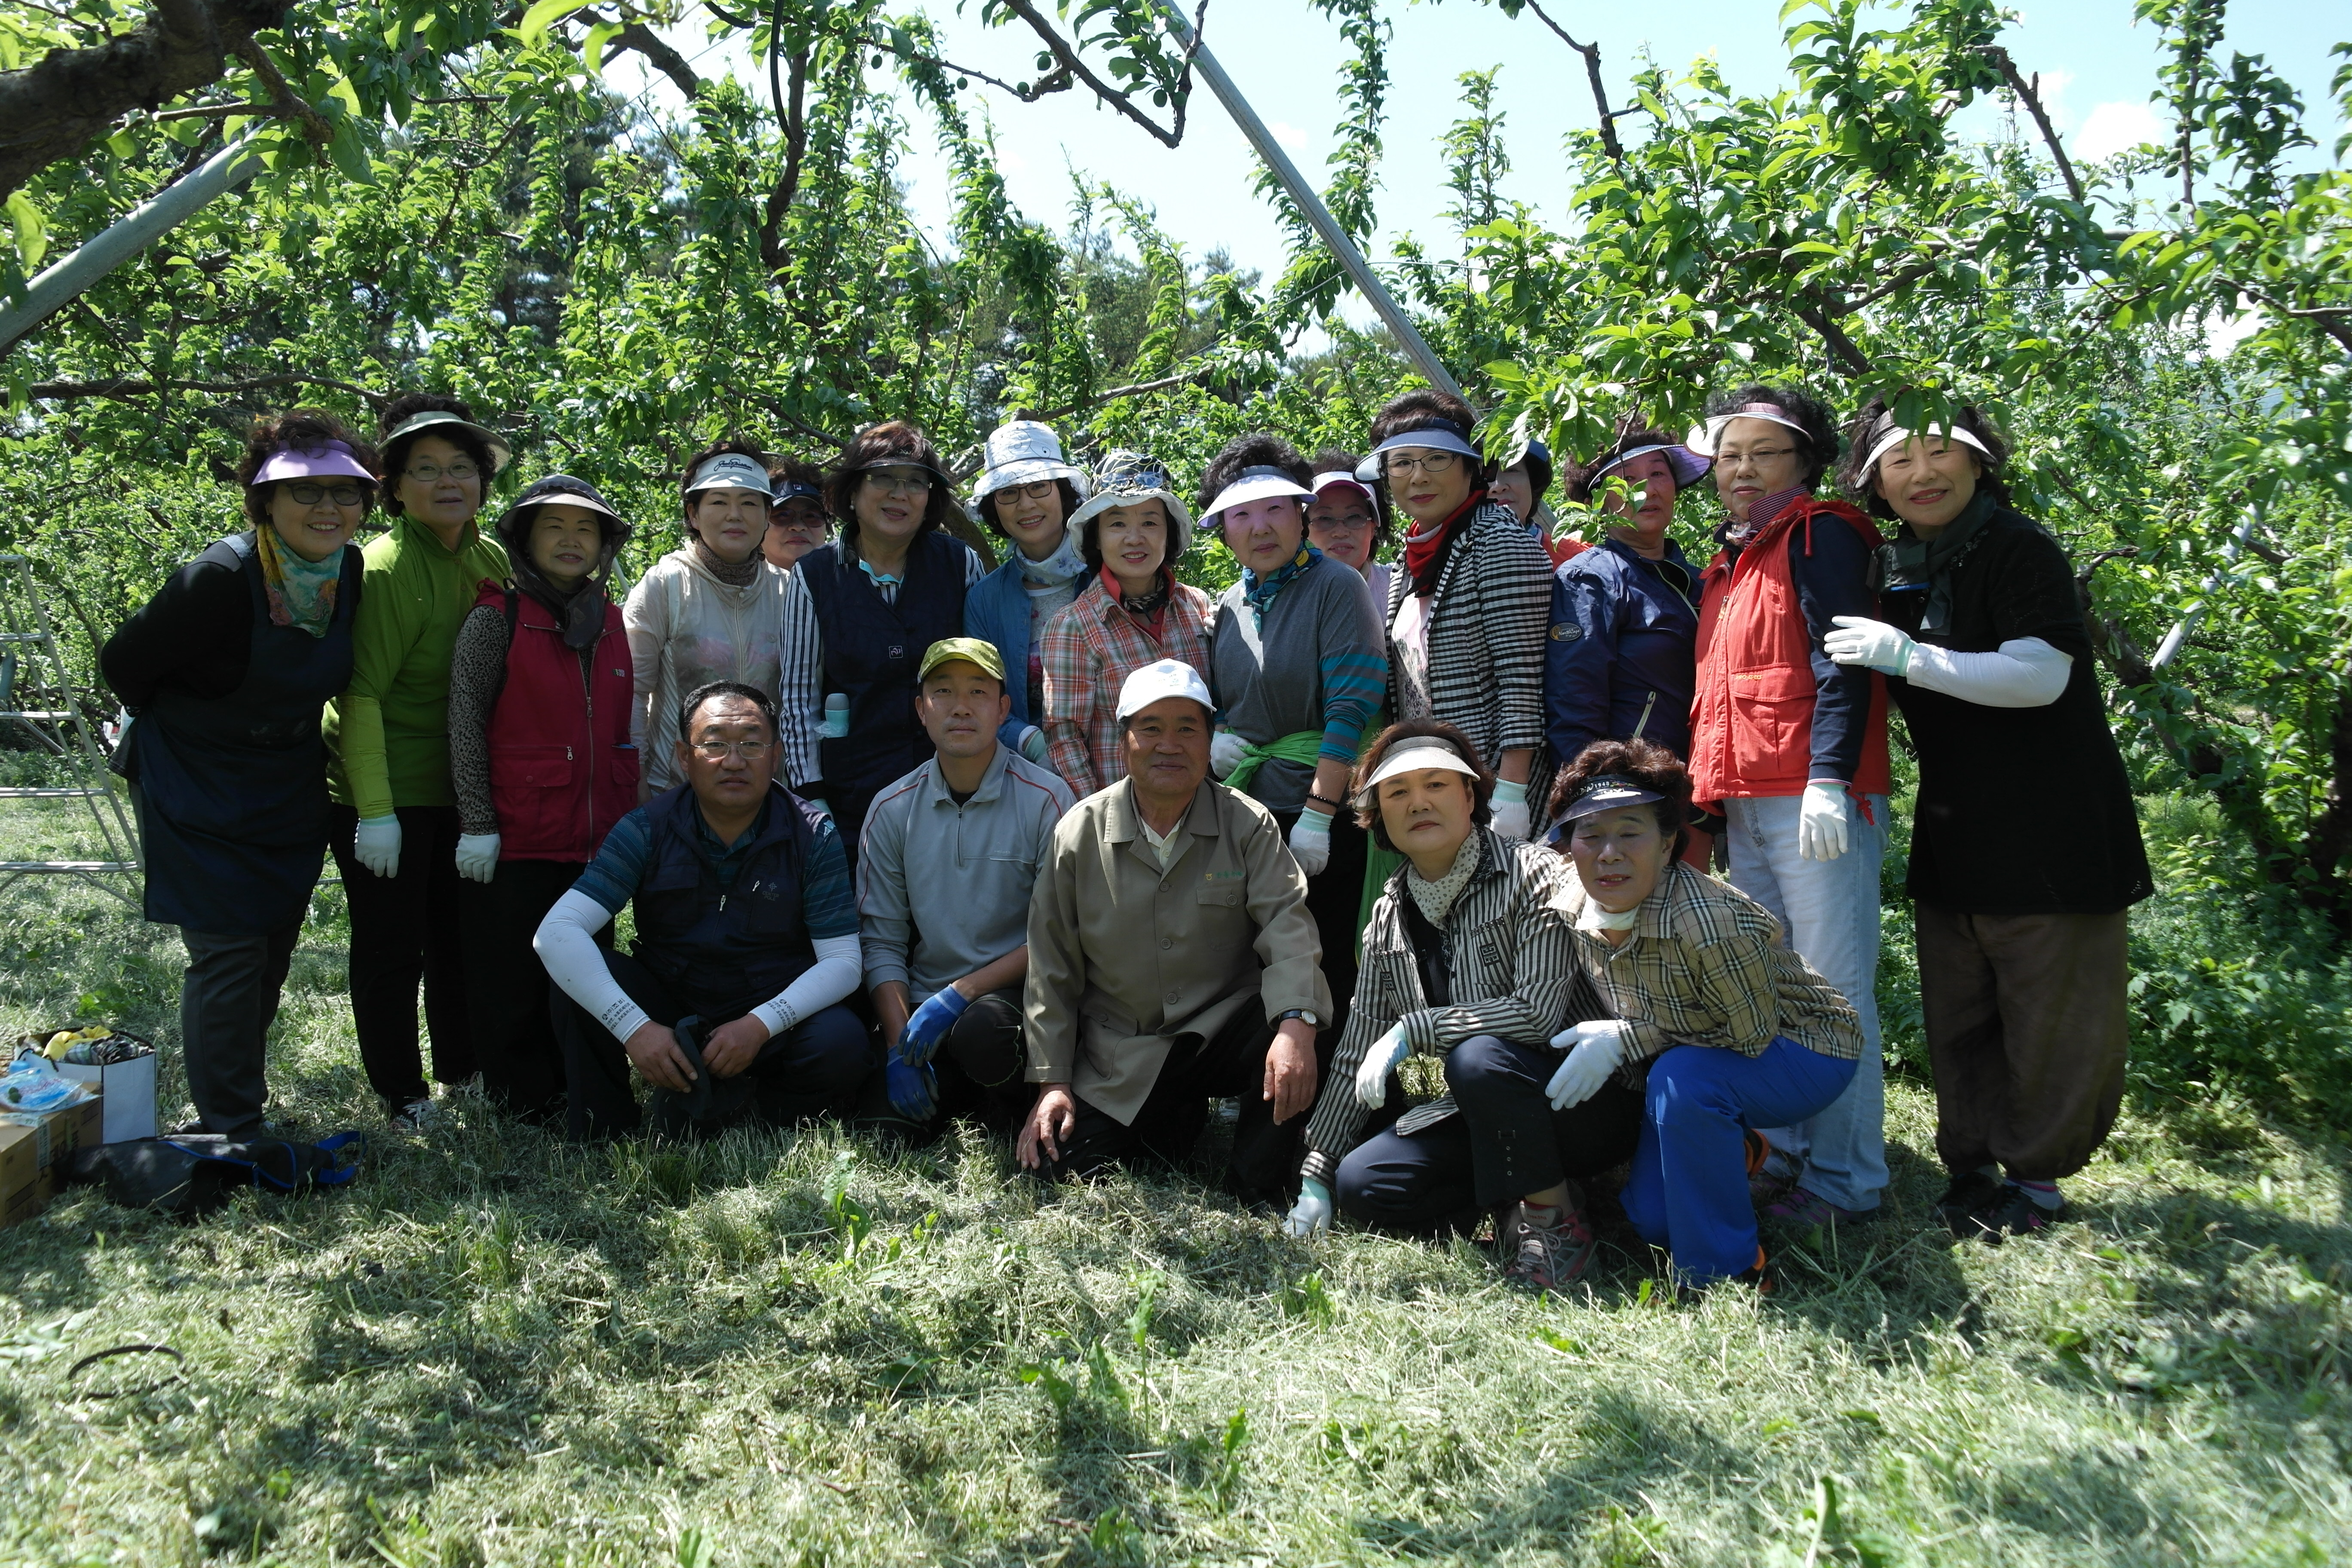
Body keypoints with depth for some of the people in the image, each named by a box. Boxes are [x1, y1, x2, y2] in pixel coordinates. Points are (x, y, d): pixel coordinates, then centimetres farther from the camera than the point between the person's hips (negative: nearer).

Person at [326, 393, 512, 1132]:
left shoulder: (490, 559, 3)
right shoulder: (387, 568, -18)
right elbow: (361, 694, -20)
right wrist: (375, 812, -24)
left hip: (458, 785, 7)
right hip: (386, 787, -7)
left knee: (460, 933, 18)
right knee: (391, 946, 3)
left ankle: (463, 1068, 34)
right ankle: (401, 1095, 19)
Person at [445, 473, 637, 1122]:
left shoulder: (609, 622, 12)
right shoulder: (496, 618, -4)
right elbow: (465, 726, -7)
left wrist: (629, 819, 14)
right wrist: (477, 824, -12)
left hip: (594, 842, 5)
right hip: (514, 843, -5)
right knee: (513, 989, 4)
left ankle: (578, 1104, 24)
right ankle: (525, 1112, 16)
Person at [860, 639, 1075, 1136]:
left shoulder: (1045, 800, -6)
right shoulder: (892, 810, 5)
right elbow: (882, 942, 4)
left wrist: (960, 993, -18)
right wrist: (900, 1046, -10)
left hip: (1013, 995, -3)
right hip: (925, 1005, 3)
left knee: (980, 1030, -35)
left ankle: (1013, 1105, -1)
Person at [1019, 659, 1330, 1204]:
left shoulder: (1248, 824, -2)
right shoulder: (1079, 832, 0)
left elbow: (1286, 923, -16)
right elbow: (1052, 967, 3)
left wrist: (1295, 1022, -35)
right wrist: (1051, 1081, -3)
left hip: (1225, 1031, -1)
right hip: (1119, 1064, 2)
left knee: (1289, 1029, -32)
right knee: (1065, 1166, -14)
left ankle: (1255, 1195, -10)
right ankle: (1176, 1121, 18)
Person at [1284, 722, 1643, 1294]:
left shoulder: (1534, 875, -14)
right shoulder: (1390, 914, 4)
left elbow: (1537, 1012, -25)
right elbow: (1355, 1055, 4)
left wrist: (1411, 1030, -22)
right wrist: (1314, 1177, 1)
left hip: (1589, 1100, -5)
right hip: (1487, 1115, 6)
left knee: (1478, 1056, -34)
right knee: (1358, 1184, -13)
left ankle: (1556, 1218, -12)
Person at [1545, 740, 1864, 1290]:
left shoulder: (1710, 923, -37)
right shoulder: (1577, 910, -13)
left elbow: (1754, 1038, -26)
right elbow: (1612, 1023, 6)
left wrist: (1627, 1040, -28)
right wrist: (1595, 1051, -13)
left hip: (1803, 1053, -6)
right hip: (1701, 1062, 7)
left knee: (1682, 1078, -36)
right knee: (1647, 1219, 0)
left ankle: (1727, 1271, -17)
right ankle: (1731, 1153, 32)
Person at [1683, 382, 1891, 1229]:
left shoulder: (1819, 535, -3)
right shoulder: (1728, 562, 22)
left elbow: (1842, 663, -13)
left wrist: (1829, 779, -21)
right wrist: (1710, 793, 20)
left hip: (1815, 803, -9)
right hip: (1744, 806, 9)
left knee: (1833, 989, -6)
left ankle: (1846, 1181, 1)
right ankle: (1788, 1158, 21)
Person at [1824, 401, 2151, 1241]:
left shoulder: (2017, 548, -11)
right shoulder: (1891, 572, 10)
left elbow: (2041, 674, -23)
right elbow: (1863, 685, 26)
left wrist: (1911, 658, -30)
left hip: (2053, 826, -6)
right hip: (1953, 833, 7)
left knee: (2053, 1016, 1)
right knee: (1957, 1015, 10)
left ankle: (2038, 1178, 13)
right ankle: (1971, 1165, 20)